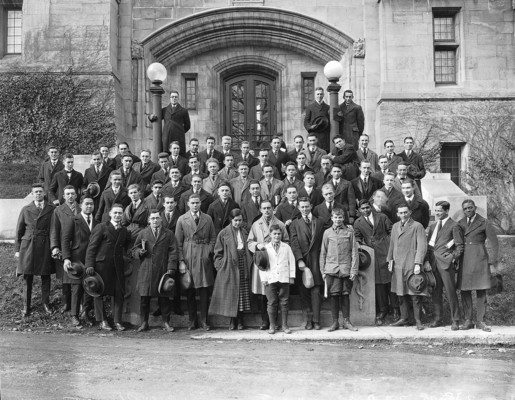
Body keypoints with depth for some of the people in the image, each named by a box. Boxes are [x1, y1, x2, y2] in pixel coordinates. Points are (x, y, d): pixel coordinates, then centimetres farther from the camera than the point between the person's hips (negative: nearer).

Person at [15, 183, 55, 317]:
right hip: (28, 246, 1)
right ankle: (26, 307, 14)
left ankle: (46, 303, 20)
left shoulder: (52, 209, 1)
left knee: (46, 276, 7)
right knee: (28, 278, 4)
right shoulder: (26, 209, 5)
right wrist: (17, 249, 4)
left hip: (46, 247, 0)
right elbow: (19, 230, 7)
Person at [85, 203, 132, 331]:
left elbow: (128, 245, 23)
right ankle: (102, 321, 14)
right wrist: (90, 265, -13)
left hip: (118, 265, 4)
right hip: (102, 264, -4)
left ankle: (117, 321, 10)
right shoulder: (101, 227, -2)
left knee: (119, 293, 1)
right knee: (99, 292, 3)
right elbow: (91, 247, -5)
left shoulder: (124, 230, 13)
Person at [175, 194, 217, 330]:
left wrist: (209, 251, -4)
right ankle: (192, 321, 14)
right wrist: (181, 261, -6)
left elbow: (213, 237, 12)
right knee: (190, 292, 4)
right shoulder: (182, 219, 4)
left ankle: (204, 320, 9)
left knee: (204, 291, 1)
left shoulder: (207, 219, 9)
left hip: (204, 258, 1)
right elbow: (178, 242, 1)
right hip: (188, 258, -1)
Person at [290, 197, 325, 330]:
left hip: (316, 261, 0)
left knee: (316, 291, -3)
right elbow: (294, 243, -1)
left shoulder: (319, 223, 12)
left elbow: (323, 243, 9)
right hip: (302, 261, 0)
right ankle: (308, 320, 7)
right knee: (304, 292, 1)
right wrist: (299, 260, -12)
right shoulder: (295, 224, 8)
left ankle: (316, 320, -1)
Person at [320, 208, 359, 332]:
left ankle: (346, 321, 14)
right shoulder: (327, 233, 8)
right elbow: (323, 253, 10)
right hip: (331, 269, 1)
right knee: (333, 295, 1)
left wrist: (354, 270, -4)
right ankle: (335, 322, 10)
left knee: (345, 295, 4)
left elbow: (354, 252, 3)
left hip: (346, 269, 0)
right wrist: (322, 270, 5)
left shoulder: (349, 232, 4)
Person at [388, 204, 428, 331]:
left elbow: (422, 246, -10)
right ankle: (404, 318, 21)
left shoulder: (417, 226, -4)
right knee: (401, 294, 11)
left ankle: (418, 321, 7)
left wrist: (418, 264, -16)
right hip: (398, 266, 6)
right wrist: (390, 260, 13)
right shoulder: (395, 226, 15)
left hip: (412, 266, -6)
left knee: (415, 295, -3)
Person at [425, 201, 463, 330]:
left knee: (450, 292, -4)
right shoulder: (432, 226, 18)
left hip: (446, 262, -6)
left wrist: (453, 258, -9)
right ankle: (438, 318, 16)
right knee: (436, 292, 7)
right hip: (433, 262, 6)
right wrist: (427, 260, 8)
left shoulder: (453, 226, 0)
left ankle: (455, 320, 3)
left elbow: (459, 246, -1)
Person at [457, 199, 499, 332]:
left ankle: (480, 321, 5)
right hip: (464, 260, 3)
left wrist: (492, 261, -5)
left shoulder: (484, 223, 0)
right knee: (464, 291, 2)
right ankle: (468, 320, 9)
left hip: (479, 259, -3)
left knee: (481, 291, -1)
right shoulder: (460, 224, 11)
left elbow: (493, 242, 0)